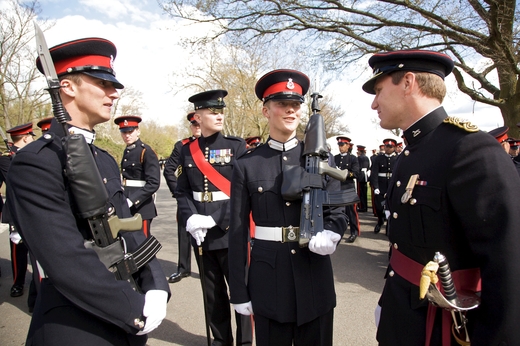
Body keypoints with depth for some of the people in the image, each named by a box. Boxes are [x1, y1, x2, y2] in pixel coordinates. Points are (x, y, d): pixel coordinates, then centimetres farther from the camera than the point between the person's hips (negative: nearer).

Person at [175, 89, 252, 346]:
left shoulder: (236, 146, -4)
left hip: (231, 231, -3)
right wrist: (191, 219, -13)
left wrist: (215, 220, -18)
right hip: (200, 234, 3)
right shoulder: (187, 151, 6)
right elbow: (182, 192, 5)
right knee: (212, 292, 17)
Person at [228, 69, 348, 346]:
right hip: (267, 279, -1)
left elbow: (337, 212, 4)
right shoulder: (246, 166, -3)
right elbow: (237, 232, -2)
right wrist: (238, 291, -1)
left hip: (315, 276, 2)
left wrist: (329, 235, -20)